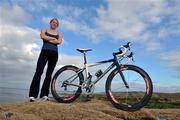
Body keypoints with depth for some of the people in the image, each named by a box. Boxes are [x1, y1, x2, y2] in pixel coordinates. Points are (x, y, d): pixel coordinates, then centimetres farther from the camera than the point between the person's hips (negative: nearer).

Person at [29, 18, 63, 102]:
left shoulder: (59, 34, 21)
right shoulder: (44, 30, 19)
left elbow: (59, 42, -2)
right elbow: (42, 37, -5)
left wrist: (48, 39, -2)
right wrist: (53, 38, 0)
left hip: (54, 53, 2)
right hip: (44, 52, -1)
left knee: (49, 74, -3)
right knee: (39, 71, -14)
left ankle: (44, 94, -1)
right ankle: (32, 95, -13)